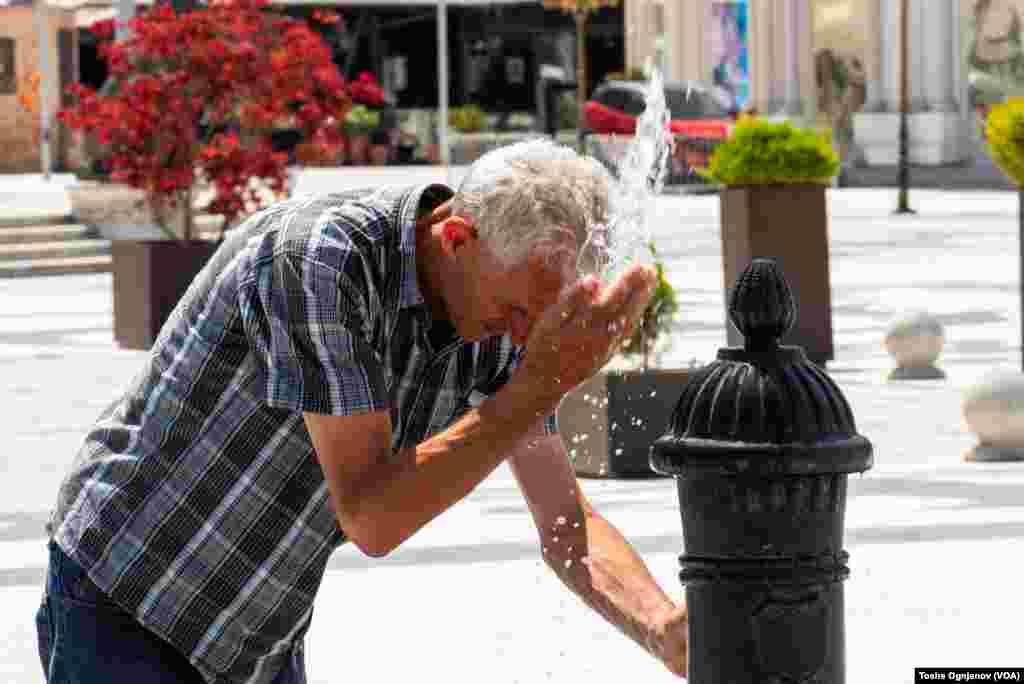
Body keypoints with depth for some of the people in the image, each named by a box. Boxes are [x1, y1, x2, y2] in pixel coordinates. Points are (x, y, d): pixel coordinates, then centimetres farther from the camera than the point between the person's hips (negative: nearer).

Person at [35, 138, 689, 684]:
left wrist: (671, 630, -24)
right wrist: (543, 381, -35)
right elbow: (371, 517, -32)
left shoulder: (496, 314, -7)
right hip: (123, 606, -7)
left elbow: (568, 528, -4)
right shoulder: (319, 255, -29)